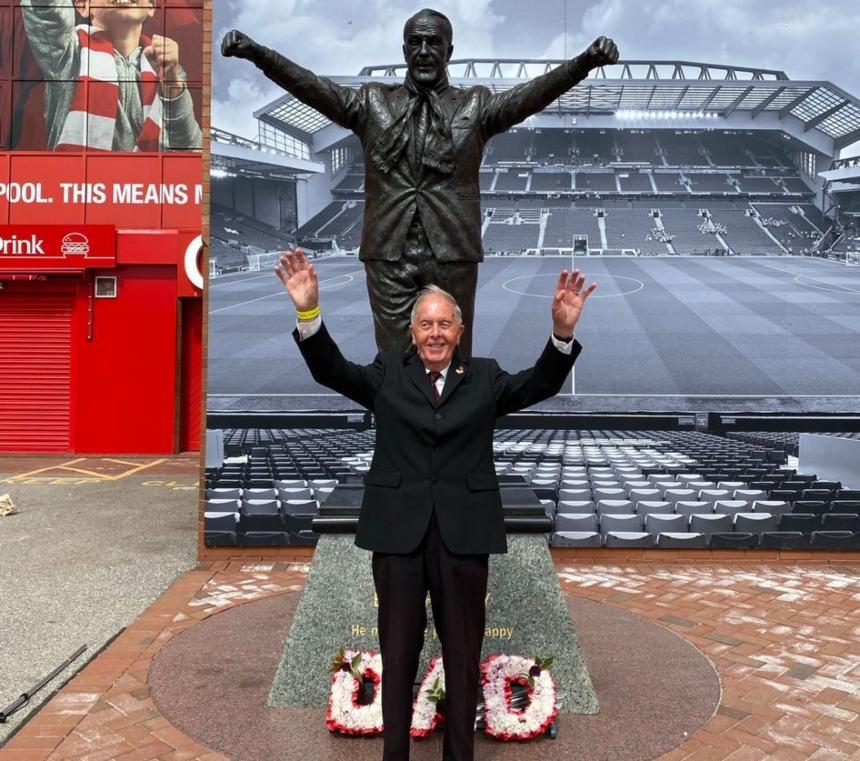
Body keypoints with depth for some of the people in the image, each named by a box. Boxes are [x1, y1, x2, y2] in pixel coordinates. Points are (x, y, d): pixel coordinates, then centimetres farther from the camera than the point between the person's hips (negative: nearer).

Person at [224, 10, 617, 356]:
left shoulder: (475, 105, 7)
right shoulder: (373, 102, 11)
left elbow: (530, 94, -7)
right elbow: (316, 88, -1)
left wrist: (583, 63, -25)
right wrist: (257, 53, -16)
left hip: (452, 254, 0)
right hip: (388, 254, 1)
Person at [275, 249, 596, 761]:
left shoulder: (485, 377, 7)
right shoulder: (388, 374, 7)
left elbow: (539, 384, -5)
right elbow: (332, 370, -4)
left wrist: (562, 332, -24)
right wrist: (309, 312, -21)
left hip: (463, 531, 0)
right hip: (398, 530, 0)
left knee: (463, 655, 11)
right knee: (398, 654, 11)